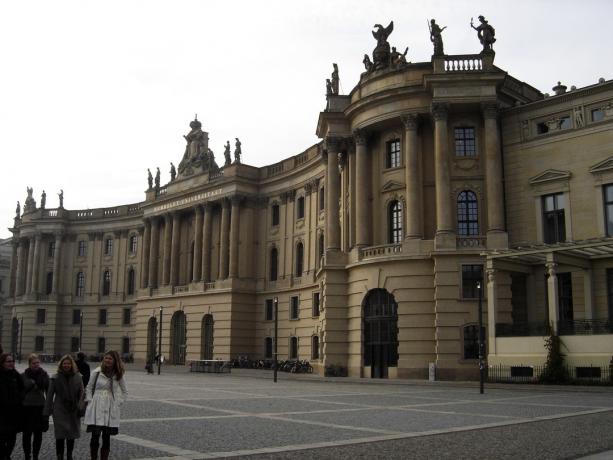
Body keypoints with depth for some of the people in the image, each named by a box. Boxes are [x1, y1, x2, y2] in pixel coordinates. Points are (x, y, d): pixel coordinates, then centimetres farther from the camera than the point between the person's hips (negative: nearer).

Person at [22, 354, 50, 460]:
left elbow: (48, 391, 5)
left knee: (38, 433, 7)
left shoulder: (44, 375, 2)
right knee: (27, 433, 3)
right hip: (27, 407, -1)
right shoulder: (23, 376, -2)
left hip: (40, 406, 1)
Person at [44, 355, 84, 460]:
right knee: (60, 435, -3)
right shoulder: (55, 378, -1)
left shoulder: (78, 377, 3)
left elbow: (81, 394, 5)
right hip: (60, 411, -2)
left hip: (73, 411, 2)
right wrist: (47, 411, -3)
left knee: (71, 435, 11)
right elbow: (50, 395, 0)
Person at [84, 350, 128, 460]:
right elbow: (89, 388, 7)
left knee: (106, 438, 5)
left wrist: (118, 403, 4)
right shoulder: (97, 372, -2)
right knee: (95, 436, -1)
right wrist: (90, 401, -2)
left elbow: (124, 392, 14)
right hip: (96, 409, -1)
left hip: (110, 411, 1)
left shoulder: (118, 375, 3)